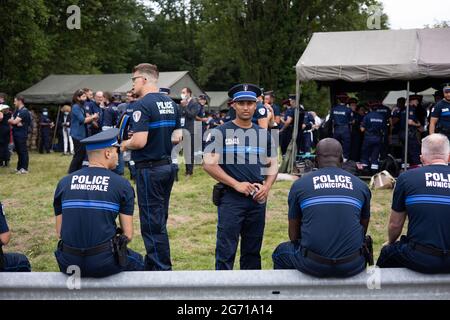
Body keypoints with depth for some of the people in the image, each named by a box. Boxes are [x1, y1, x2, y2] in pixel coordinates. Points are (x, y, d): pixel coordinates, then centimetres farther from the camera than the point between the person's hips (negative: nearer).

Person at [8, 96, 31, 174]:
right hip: (16, 133, 9)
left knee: (23, 151, -4)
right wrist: (16, 123, -12)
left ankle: (24, 168, -1)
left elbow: (14, 121, -18)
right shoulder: (16, 111, 16)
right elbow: (10, 121, 7)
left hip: (22, 134, -9)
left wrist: (11, 121, 3)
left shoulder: (24, 111, -12)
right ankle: (19, 167, 20)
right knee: (18, 151, 13)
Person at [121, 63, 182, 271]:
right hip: (167, 166, 9)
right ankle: (151, 265, 30)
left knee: (152, 224, 0)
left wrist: (124, 145, -5)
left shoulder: (142, 105, -16)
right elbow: (177, 137, 10)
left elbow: (139, 141, -24)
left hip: (149, 169, -9)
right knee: (159, 221, 17)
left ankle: (162, 269, 6)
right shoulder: (171, 103, 9)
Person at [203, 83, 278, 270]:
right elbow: (209, 164, -9)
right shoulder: (220, 132, -2)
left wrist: (267, 187, -2)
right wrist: (237, 184, -14)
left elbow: (272, 164, 17)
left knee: (253, 251, 13)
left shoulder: (264, 134, 13)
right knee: (226, 251, -3)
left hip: (257, 199, 4)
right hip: (231, 198, -4)